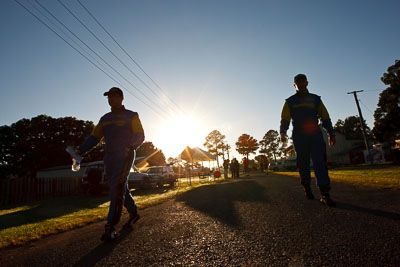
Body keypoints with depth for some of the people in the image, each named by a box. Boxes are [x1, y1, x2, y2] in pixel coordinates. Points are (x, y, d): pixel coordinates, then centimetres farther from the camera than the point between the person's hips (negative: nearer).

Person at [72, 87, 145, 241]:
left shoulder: (131, 116, 3)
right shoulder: (105, 119, 19)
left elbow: (140, 136, -5)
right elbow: (94, 137, 13)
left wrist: (130, 146, -25)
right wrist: (80, 150, -2)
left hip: (125, 155, -6)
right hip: (109, 156, 6)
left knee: (117, 188, -14)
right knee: (120, 188, 11)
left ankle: (111, 227, -12)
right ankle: (133, 213, 29)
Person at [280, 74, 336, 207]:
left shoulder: (315, 99, 16)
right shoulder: (290, 101, 11)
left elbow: (325, 117, 15)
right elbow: (285, 119, 1)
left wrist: (331, 134, 9)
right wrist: (282, 132, -16)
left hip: (315, 135, 1)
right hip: (299, 138, 0)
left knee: (320, 162, -10)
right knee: (303, 164, 3)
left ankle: (325, 194, -12)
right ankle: (306, 187, 23)